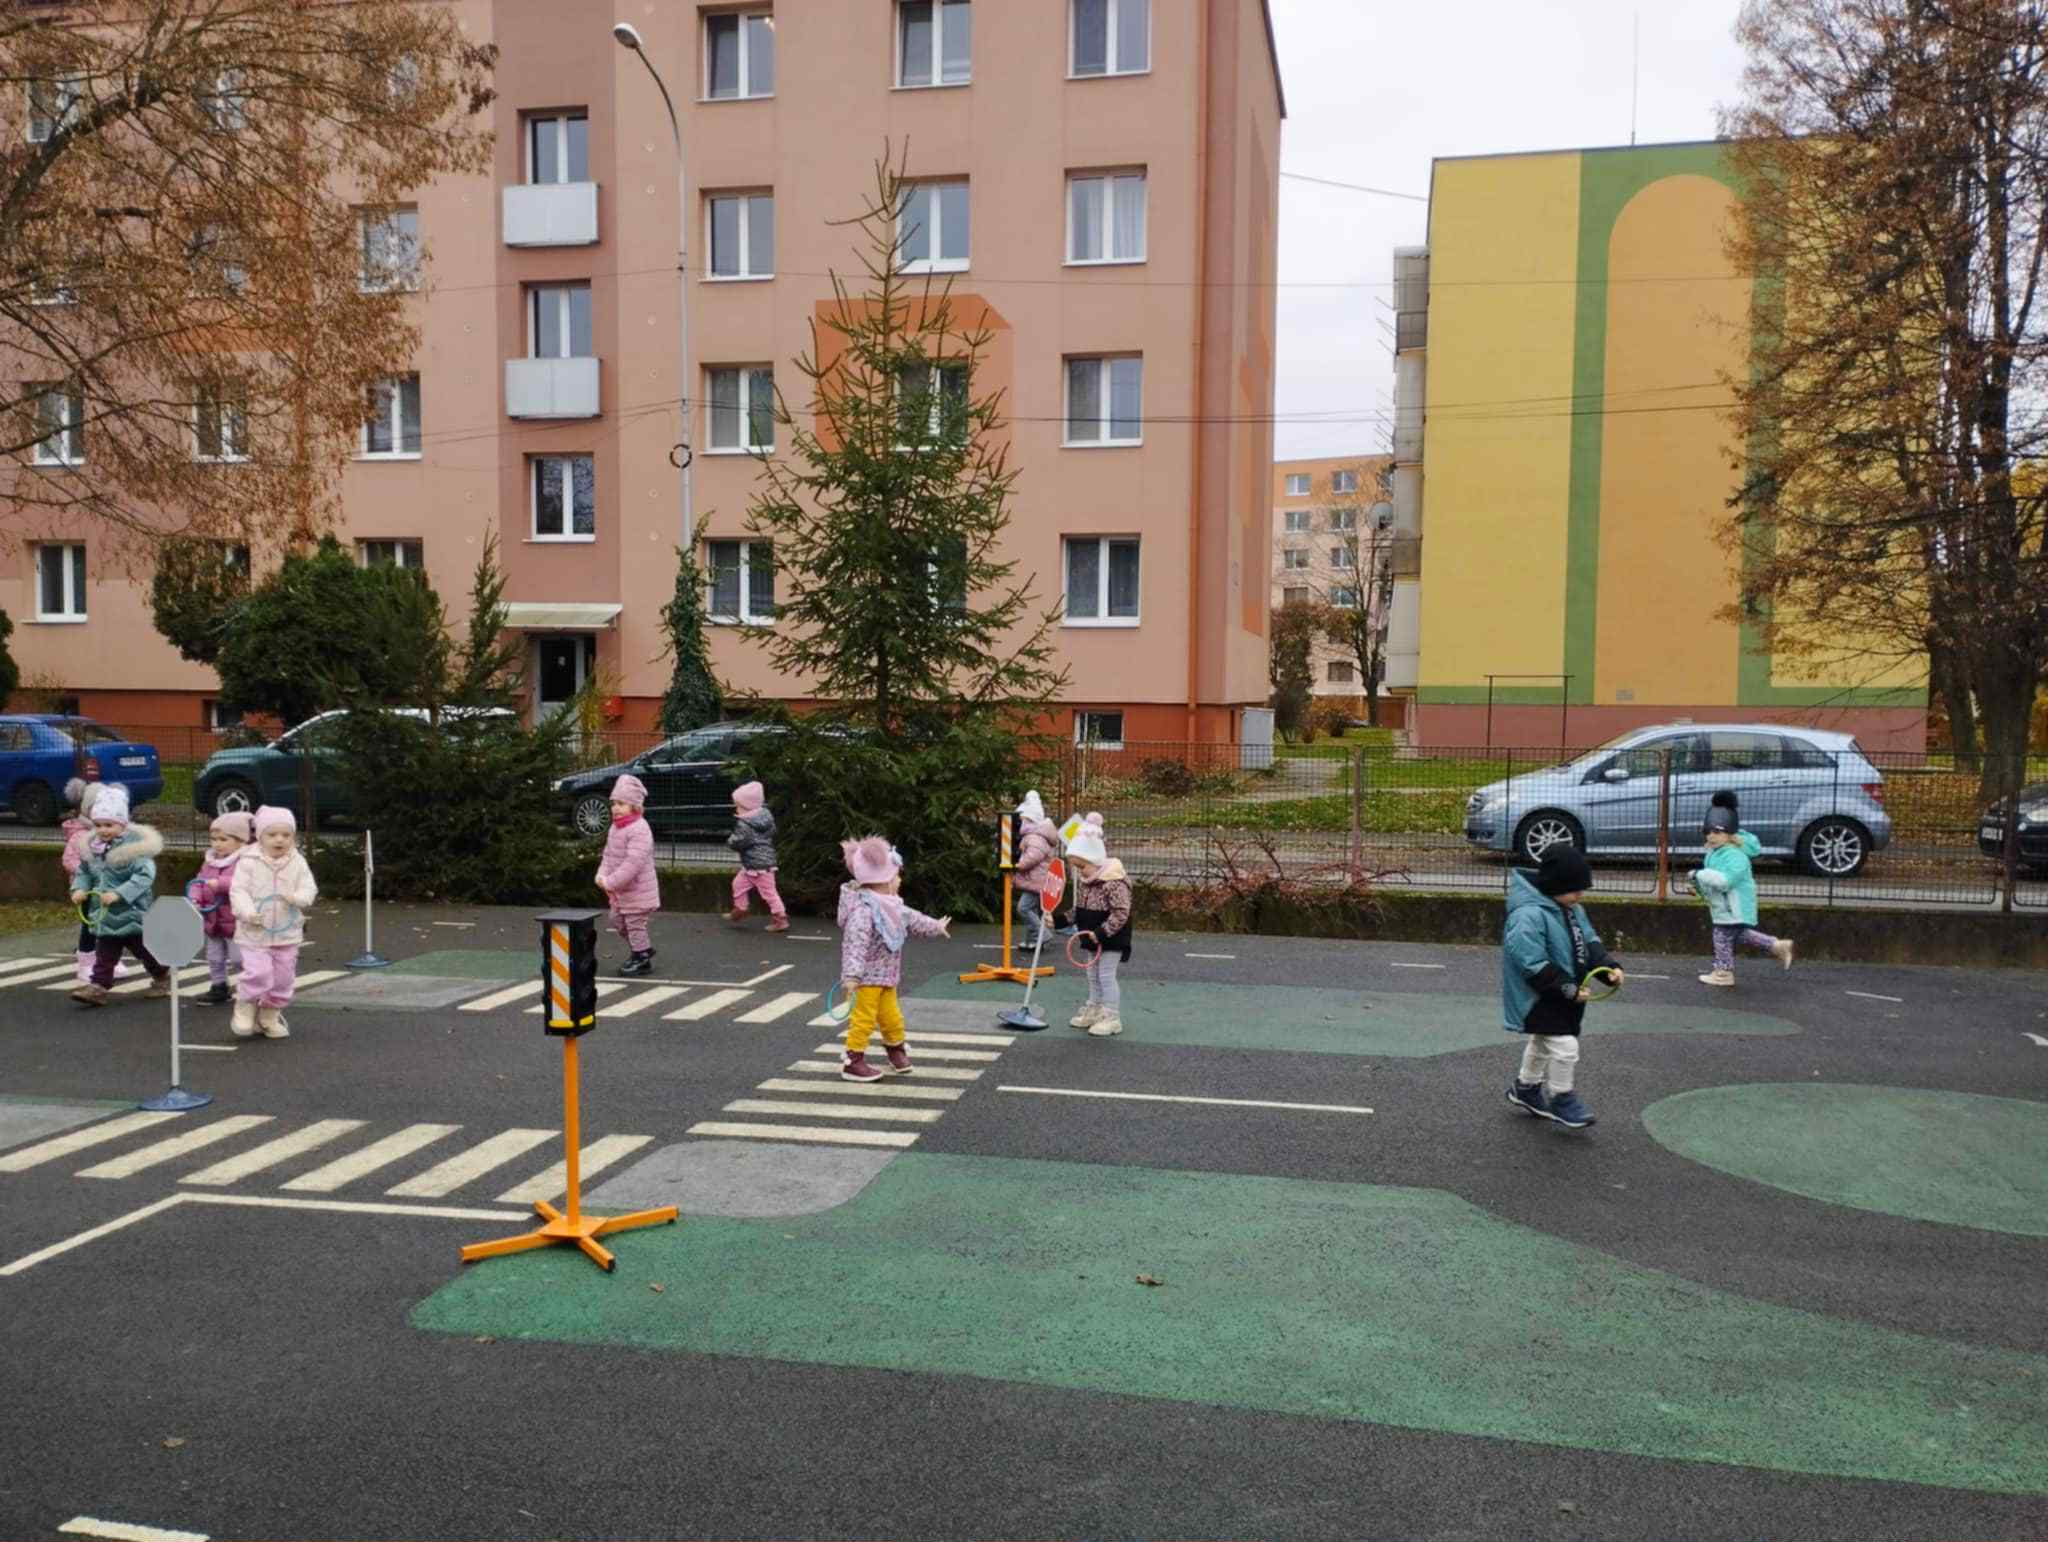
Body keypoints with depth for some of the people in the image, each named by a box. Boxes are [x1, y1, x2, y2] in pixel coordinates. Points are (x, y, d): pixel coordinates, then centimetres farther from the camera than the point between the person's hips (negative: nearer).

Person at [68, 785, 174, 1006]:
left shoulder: (135, 845, -18)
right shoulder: (92, 847, 3)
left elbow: (144, 876, -26)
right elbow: (84, 872, 15)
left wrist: (119, 894, -34)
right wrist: (79, 889, -6)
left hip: (132, 913, -5)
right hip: (104, 915, 5)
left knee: (145, 949, 12)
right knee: (104, 955, 5)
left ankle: (162, 976, 33)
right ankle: (98, 986, 4)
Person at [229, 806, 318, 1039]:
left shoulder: (297, 863, 1)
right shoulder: (249, 862, -6)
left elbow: (309, 888, -1)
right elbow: (238, 890, -8)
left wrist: (298, 898, -22)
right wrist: (247, 912, -23)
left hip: (287, 933, 3)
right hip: (255, 932, -3)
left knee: (284, 976, 10)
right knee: (258, 972, -16)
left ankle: (270, 1015, 29)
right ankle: (245, 1007, 11)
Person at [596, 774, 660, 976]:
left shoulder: (639, 830, -23)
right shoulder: (616, 828, 8)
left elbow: (633, 863, -29)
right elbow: (608, 855, 13)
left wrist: (610, 883, -27)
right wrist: (602, 874, -6)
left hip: (637, 890, -10)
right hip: (620, 891, 10)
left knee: (635, 923, 1)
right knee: (618, 921, 20)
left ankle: (642, 960, 17)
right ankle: (644, 949, 36)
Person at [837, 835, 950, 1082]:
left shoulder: (890, 905, 9)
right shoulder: (863, 909, -25)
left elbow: (911, 918, 28)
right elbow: (855, 942, -33)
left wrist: (936, 926, 42)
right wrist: (851, 975, -41)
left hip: (886, 977, 9)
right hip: (867, 978, -9)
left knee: (891, 1016, 18)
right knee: (863, 1018, -4)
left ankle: (897, 1050, 37)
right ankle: (853, 1061, 7)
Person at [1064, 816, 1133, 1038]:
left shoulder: (1114, 882, -25)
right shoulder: (1088, 882, 4)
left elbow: (1121, 913, -27)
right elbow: (1081, 908, 17)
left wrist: (1100, 932, -27)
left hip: (1111, 939, -9)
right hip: (1095, 939, 9)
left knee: (1106, 975, -4)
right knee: (1093, 974, 18)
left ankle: (1112, 1018, 6)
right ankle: (1095, 1010, 33)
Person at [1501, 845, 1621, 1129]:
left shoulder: (1572, 909, 2)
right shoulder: (1529, 915, -30)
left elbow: (1589, 941, 8)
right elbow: (1533, 965, -30)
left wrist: (1609, 966, -10)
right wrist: (1568, 989, -27)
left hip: (1566, 993, 10)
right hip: (1540, 997, -10)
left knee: (1542, 1042, 24)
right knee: (1565, 1046, -13)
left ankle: (1525, 1088, 43)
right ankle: (1562, 1100, 7)